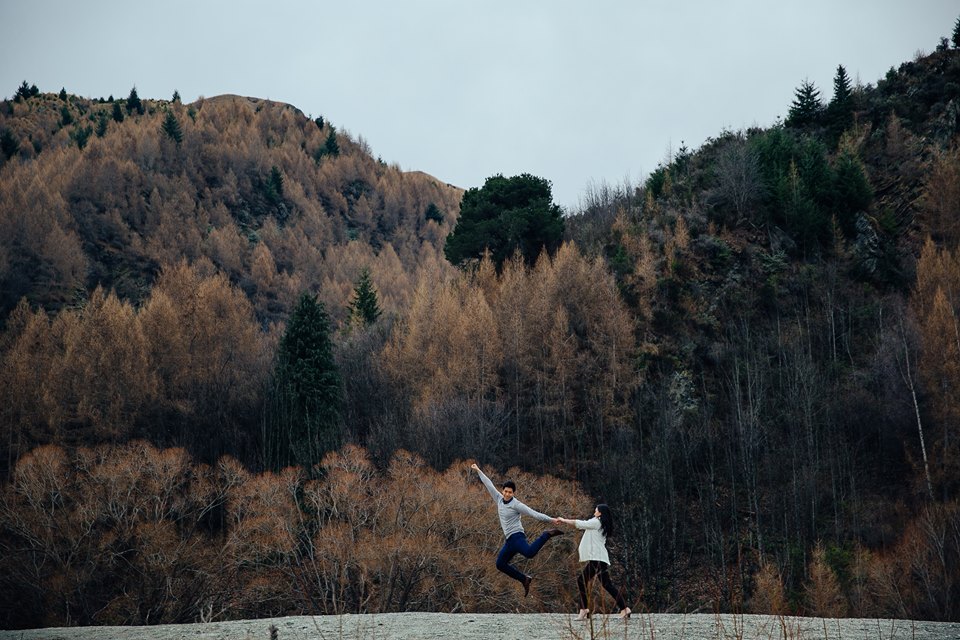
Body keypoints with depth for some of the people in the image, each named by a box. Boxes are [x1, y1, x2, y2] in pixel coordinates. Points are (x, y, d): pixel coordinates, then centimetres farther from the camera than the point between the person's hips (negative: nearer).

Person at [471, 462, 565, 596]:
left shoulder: (516, 505, -10)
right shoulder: (500, 499, 10)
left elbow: (533, 513, -15)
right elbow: (489, 485, 17)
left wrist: (550, 519, -24)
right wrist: (478, 471, 22)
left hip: (516, 536, -8)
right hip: (509, 540, 8)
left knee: (530, 553, -36)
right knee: (501, 564, 13)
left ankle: (547, 535, -16)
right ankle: (524, 579, 17)